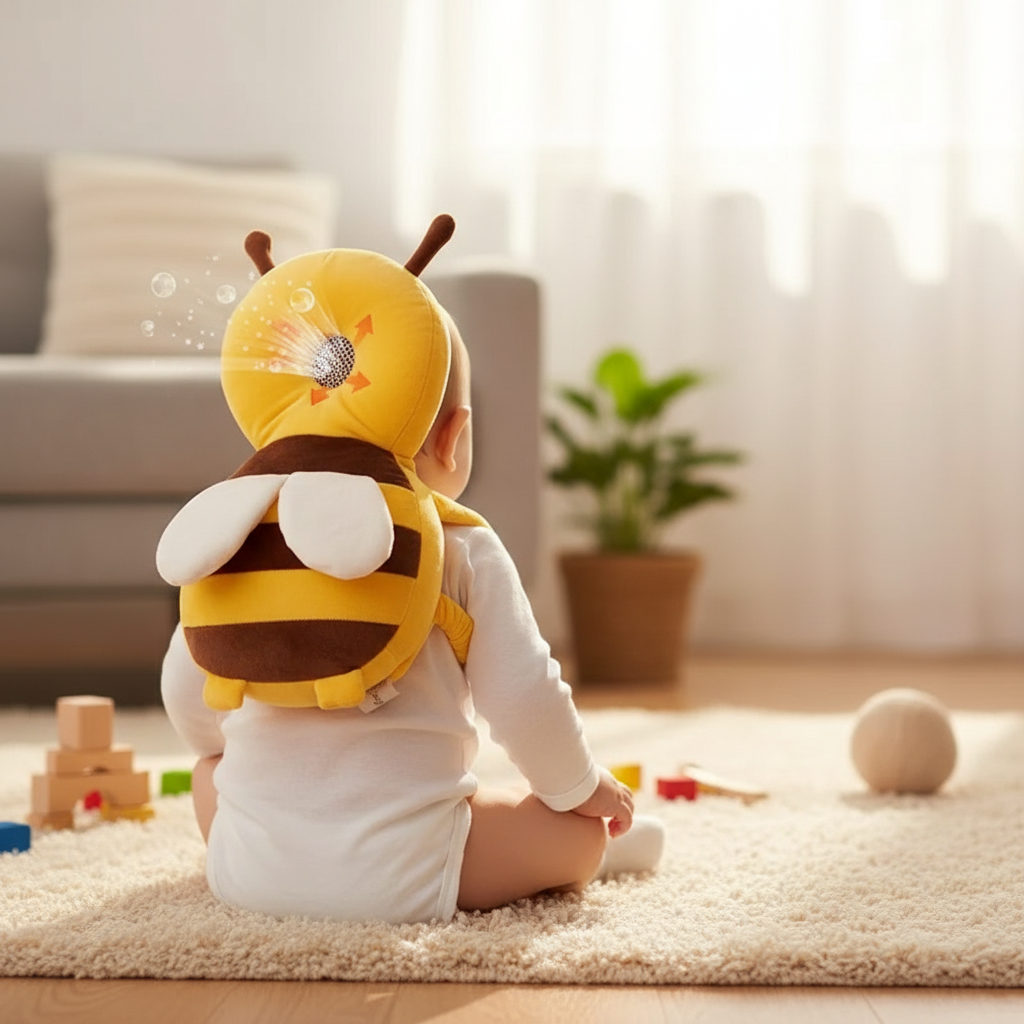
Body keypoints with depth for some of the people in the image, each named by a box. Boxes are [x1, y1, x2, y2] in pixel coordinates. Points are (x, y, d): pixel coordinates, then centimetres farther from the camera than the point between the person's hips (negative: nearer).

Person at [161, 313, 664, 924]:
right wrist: (580, 787, 15)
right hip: (398, 881, -4)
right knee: (579, 833, 14)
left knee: (211, 774, 36)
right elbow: (523, 696, -5)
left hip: (247, 873, 4)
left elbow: (185, 687, 13)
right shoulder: (465, 551, -3)